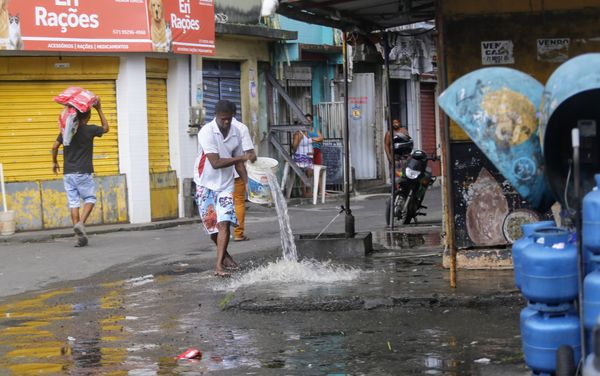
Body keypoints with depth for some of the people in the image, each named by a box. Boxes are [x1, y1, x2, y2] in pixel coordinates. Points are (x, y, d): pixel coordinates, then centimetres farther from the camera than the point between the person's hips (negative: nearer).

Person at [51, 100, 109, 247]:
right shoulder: (90, 129, -5)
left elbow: (55, 146, 5)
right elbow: (105, 128, 13)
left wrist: (54, 162, 21)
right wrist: (99, 109, 17)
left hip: (68, 173, 4)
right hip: (83, 173, -4)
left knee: (73, 202, 4)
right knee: (90, 199, 9)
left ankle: (80, 236, 1)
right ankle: (80, 223, -15)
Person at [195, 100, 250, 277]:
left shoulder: (236, 133, -1)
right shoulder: (206, 132, -17)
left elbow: (238, 163, 9)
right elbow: (215, 163, -24)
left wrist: (249, 183, 2)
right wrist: (242, 157, -24)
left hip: (225, 185, 3)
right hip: (206, 185, -2)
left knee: (224, 223, -13)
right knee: (212, 225, 5)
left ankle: (219, 265, -14)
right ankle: (224, 255, 30)